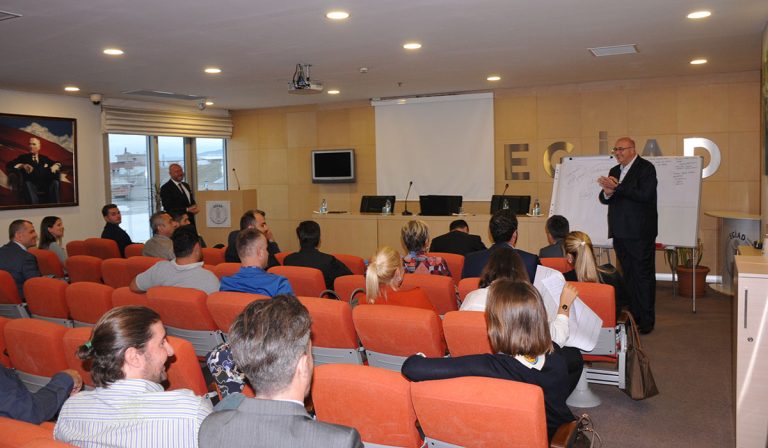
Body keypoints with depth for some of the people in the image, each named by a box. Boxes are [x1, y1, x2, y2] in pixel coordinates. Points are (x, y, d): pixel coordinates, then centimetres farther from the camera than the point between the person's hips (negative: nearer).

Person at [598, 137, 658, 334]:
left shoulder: (646, 168, -6)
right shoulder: (614, 171, 16)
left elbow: (645, 195, -20)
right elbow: (604, 199, 14)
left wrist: (617, 187, -18)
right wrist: (607, 193, -9)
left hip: (640, 232, -7)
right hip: (620, 232, 7)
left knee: (643, 275, -2)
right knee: (628, 275, 12)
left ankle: (646, 320, 5)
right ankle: (633, 316, 20)